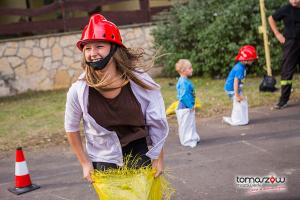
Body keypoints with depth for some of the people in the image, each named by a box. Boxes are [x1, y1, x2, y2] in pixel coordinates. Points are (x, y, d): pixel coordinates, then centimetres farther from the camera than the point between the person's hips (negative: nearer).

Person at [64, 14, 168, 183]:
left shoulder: (139, 80, -17)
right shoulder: (78, 91, -17)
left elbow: (157, 123, -5)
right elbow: (72, 129, 1)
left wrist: (158, 158, 0)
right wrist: (85, 164, 3)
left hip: (138, 154, 0)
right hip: (103, 161, 0)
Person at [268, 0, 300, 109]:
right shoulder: (286, 9, -5)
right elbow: (271, 19, 7)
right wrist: (277, 33, 1)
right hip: (291, 43, -2)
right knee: (287, 72, -2)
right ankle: (283, 100, 2)